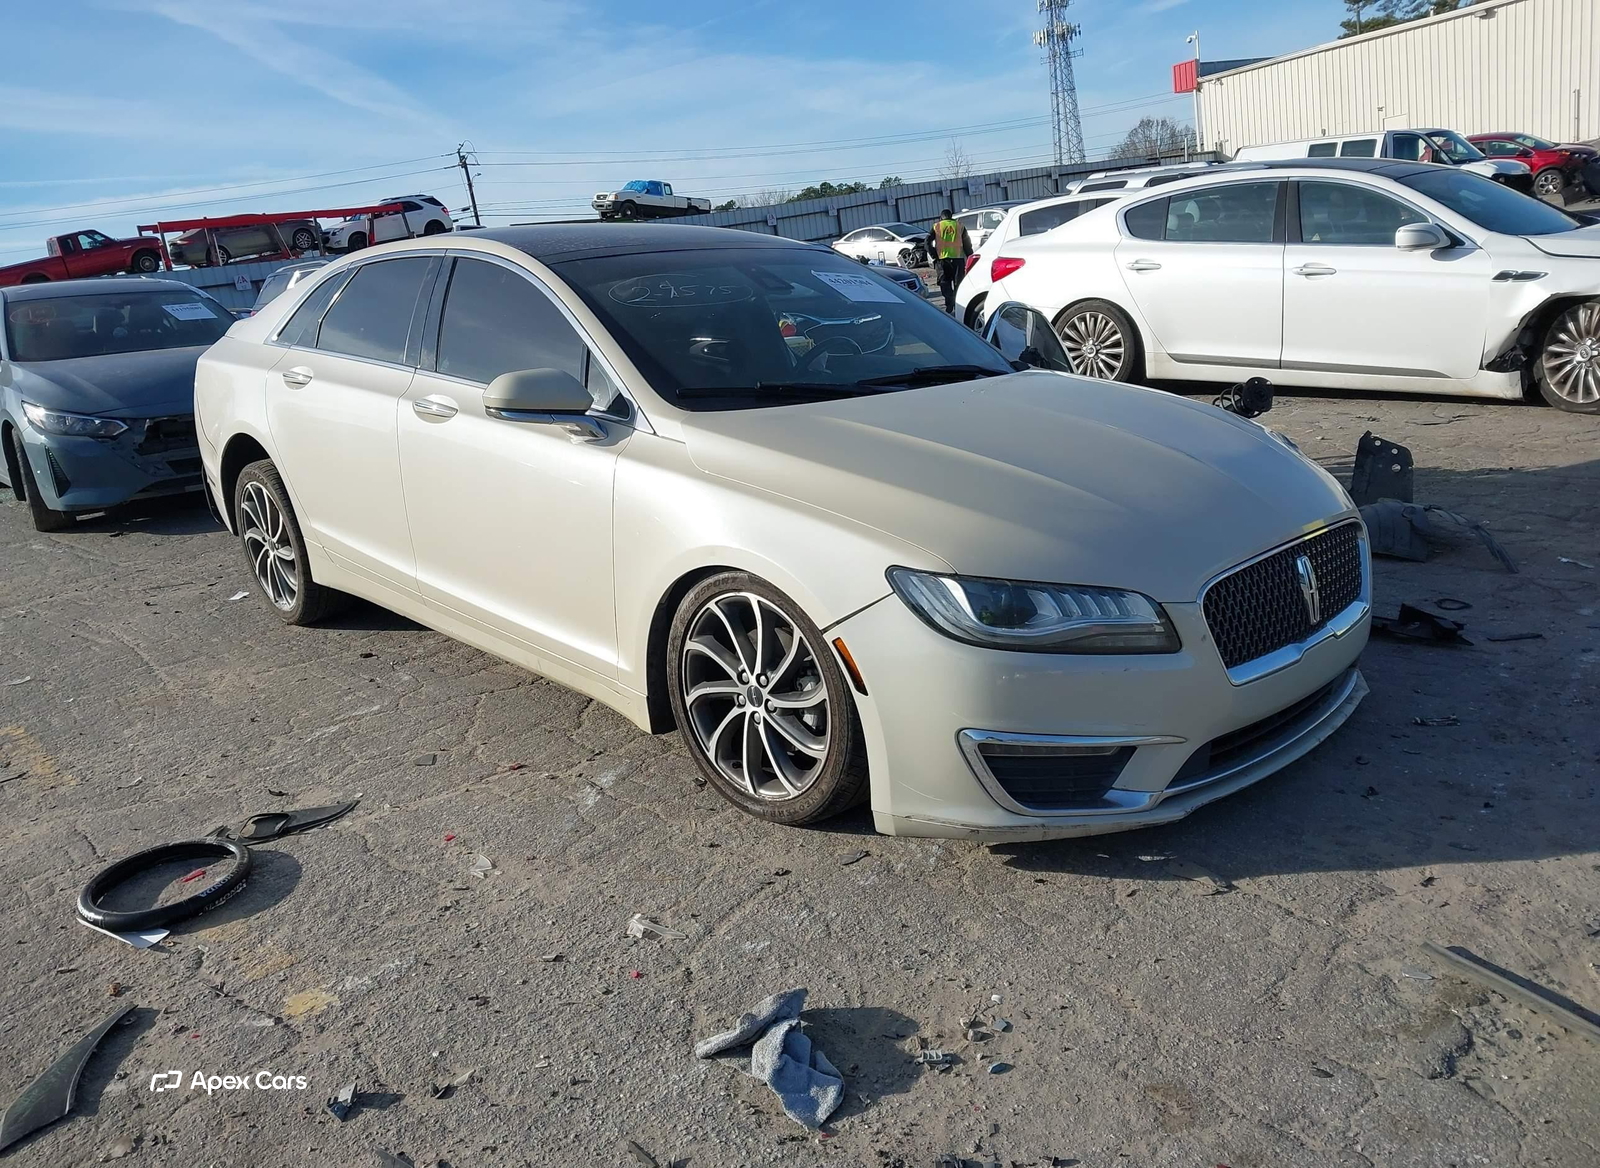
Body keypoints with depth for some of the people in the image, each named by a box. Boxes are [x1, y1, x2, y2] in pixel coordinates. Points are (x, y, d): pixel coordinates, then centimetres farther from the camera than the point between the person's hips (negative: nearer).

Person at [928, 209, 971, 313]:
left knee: (945, 283, 4)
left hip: (942, 259, -1)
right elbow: (967, 244, 8)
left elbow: (928, 241, 0)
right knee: (958, 283, 9)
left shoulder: (937, 227, 8)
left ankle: (949, 306, -11)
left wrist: (934, 255, 4)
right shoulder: (960, 226, 10)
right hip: (958, 258, 1)